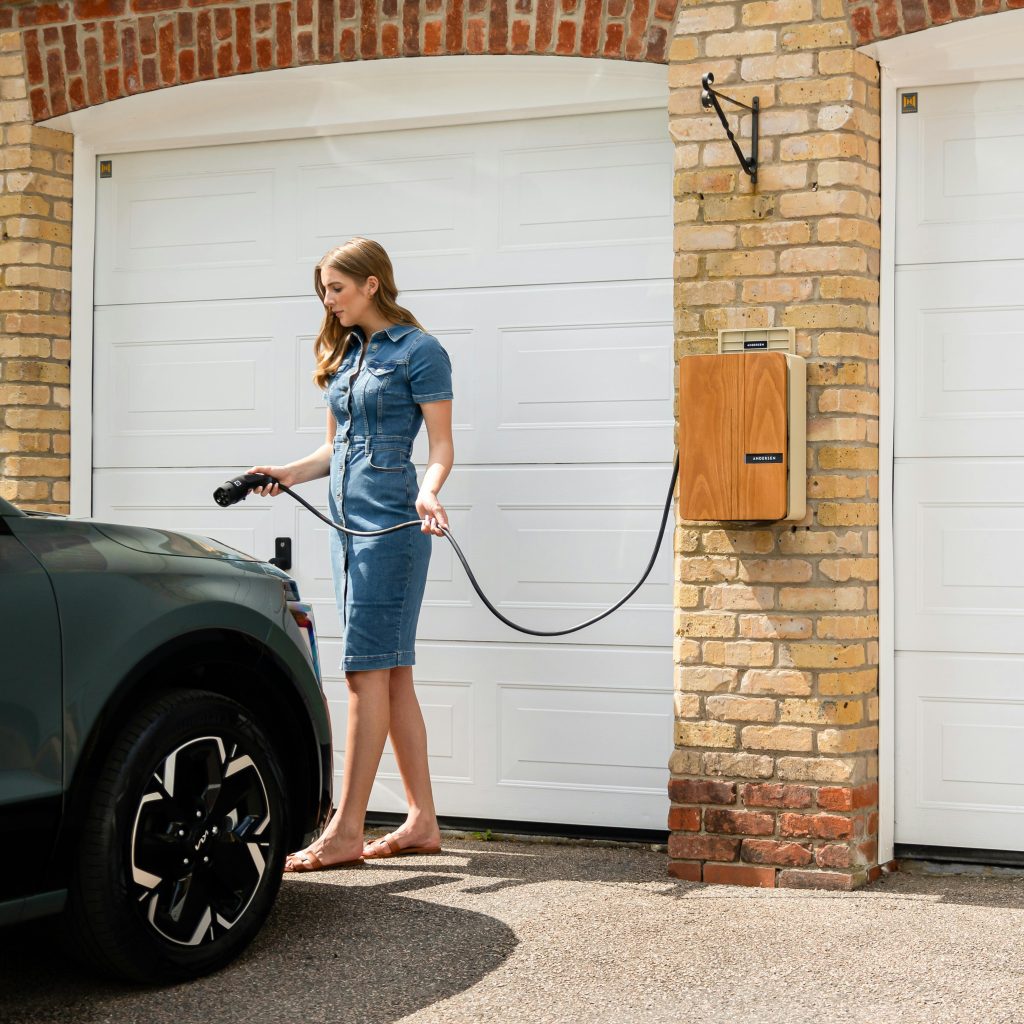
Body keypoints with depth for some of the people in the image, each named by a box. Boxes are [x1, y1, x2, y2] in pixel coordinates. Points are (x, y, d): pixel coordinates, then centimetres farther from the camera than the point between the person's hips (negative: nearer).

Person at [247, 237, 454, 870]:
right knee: (392, 676, 8)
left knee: (369, 674, -9)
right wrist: (290, 473, 7)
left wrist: (428, 491, -26)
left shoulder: (418, 351, -4)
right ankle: (423, 823, 13)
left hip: (391, 526, -8)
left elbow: (442, 446, -7)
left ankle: (346, 832, -8)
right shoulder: (343, 354, 18)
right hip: (347, 525, 8)